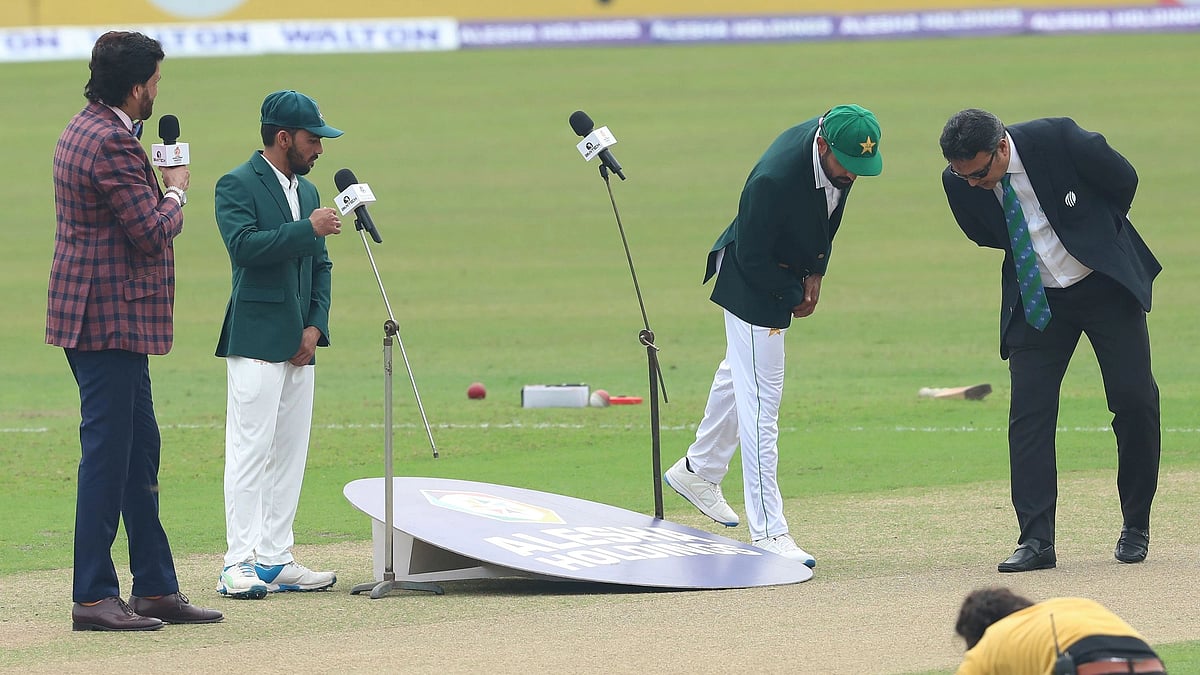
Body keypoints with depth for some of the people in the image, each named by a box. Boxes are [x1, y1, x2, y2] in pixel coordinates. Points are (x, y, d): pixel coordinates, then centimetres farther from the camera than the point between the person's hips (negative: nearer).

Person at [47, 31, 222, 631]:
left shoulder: (83, 131, 15)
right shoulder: (110, 143, -19)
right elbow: (152, 230, -20)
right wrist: (176, 193, -3)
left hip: (107, 320, 11)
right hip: (110, 319, -11)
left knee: (139, 450, 15)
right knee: (107, 456, -7)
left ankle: (156, 588, 20)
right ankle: (93, 598, -4)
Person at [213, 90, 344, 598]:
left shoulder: (306, 191, 18)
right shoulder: (237, 186, -6)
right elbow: (244, 245, -21)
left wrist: (315, 327, 6)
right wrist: (308, 229, -19)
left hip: (299, 344, 8)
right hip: (256, 342, -8)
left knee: (290, 454, 7)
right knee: (250, 451, -10)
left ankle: (275, 560, 11)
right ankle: (240, 564, -10)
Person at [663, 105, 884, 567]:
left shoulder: (842, 151, -15)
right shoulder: (774, 180, -38)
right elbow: (752, 258, -27)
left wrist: (815, 273, -2)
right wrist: (794, 297, -13)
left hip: (788, 276, 9)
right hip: (753, 285, -9)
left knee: (741, 374, 25)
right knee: (759, 399, -8)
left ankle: (698, 472, 46)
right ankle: (767, 531, -7)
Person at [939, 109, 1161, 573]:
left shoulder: (1057, 139, -23)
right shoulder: (959, 184, -13)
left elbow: (1123, 180, -6)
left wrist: (1094, 237, 5)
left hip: (1105, 284, -2)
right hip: (1035, 298, 2)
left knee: (1135, 400, -4)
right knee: (1028, 413, -7)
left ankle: (1136, 526, 13)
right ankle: (1035, 542, -6)